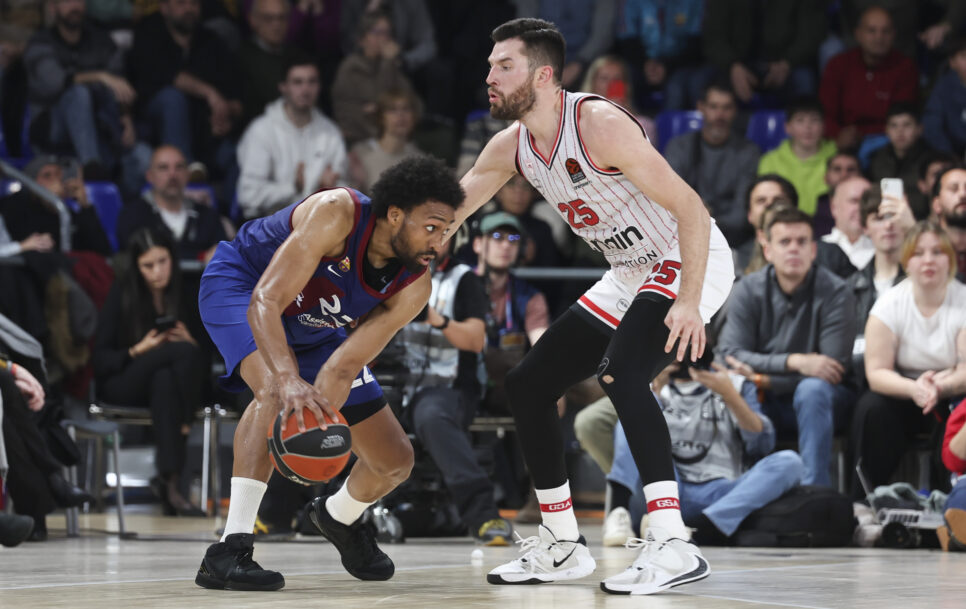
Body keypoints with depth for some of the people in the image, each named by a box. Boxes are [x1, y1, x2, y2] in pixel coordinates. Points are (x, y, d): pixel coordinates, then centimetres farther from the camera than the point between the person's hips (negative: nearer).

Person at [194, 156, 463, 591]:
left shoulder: (413, 288, -21)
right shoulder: (337, 213, -36)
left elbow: (344, 366, -25)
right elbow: (265, 301, -42)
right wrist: (290, 379, -58)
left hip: (310, 327, 6)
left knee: (395, 460, 4)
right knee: (279, 389, -39)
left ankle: (339, 517, 40)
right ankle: (229, 551, -40)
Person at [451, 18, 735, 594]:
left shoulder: (598, 124, -25)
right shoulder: (511, 146, 0)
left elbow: (689, 207, -27)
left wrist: (689, 301, -34)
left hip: (691, 260, -9)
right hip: (631, 275, 9)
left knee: (621, 372, -32)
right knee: (527, 385, 8)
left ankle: (675, 547, -35)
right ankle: (563, 546, 19)